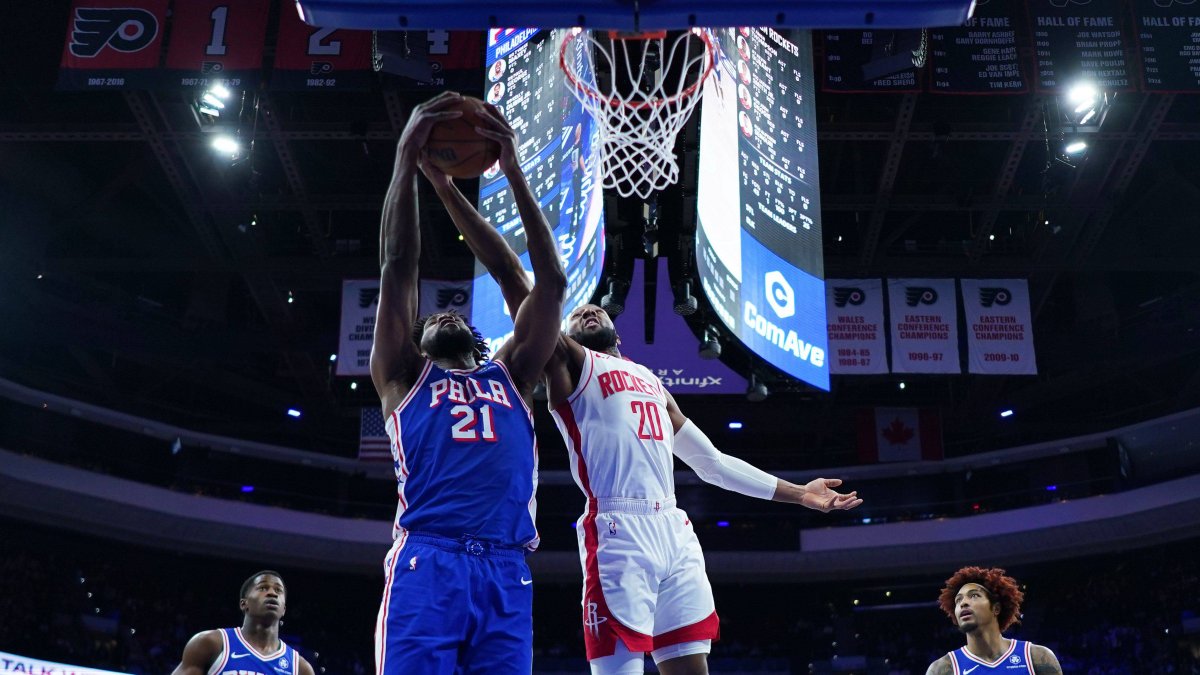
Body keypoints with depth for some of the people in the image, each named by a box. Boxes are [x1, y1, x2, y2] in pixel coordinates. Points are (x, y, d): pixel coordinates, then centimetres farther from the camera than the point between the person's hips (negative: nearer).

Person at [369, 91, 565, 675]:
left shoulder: (509, 376, 26)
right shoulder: (404, 376, 21)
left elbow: (551, 283, 19)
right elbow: (397, 268, 11)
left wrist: (515, 172, 13)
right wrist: (408, 161, 5)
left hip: (506, 574, 3)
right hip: (426, 566, -2)